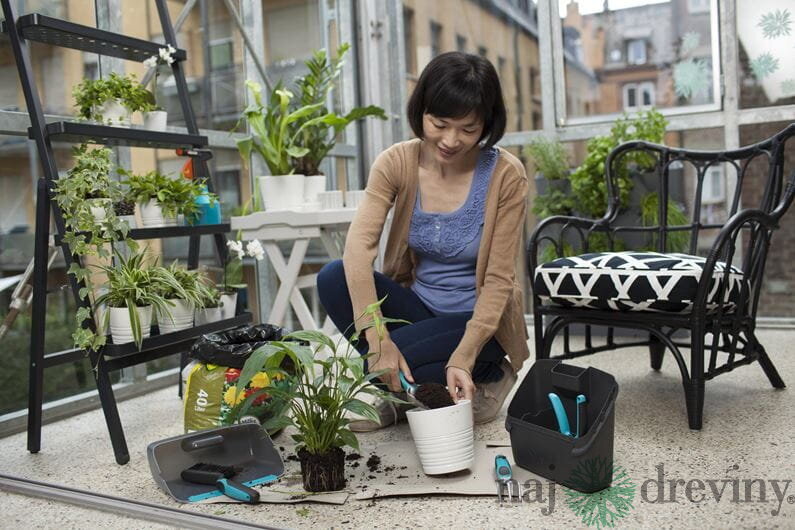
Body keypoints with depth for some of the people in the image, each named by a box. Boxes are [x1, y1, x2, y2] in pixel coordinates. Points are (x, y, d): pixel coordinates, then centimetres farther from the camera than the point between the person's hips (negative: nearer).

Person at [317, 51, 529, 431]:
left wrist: (463, 358, -27)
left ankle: (486, 377, 0)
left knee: (387, 365, -28)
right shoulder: (397, 162, -12)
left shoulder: (506, 175, -18)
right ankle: (390, 389, -2)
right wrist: (377, 339, -35)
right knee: (333, 278, -22)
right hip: (417, 305, 4)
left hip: (477, 320, -3)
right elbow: (359, 244, -24)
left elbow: (499, 279, -16)